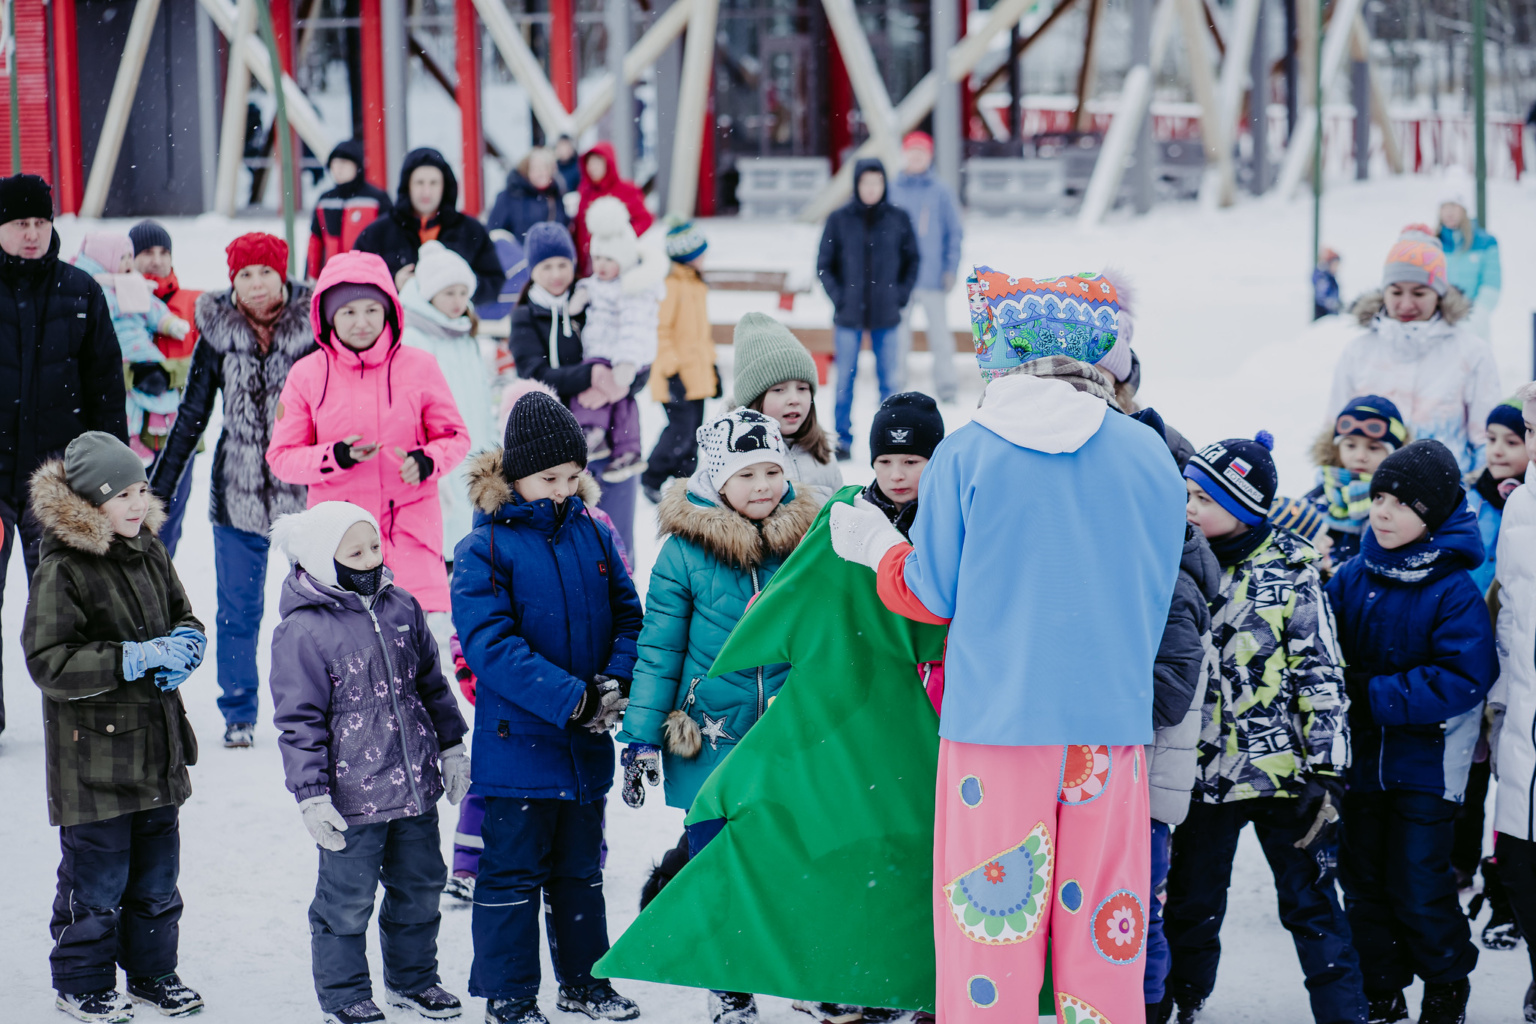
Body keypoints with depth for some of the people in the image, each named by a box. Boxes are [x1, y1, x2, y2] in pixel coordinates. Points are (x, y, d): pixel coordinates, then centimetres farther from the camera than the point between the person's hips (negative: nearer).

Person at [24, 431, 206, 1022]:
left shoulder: (149, 552, 6)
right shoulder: (61, 570, -16)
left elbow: (183, 615, 21)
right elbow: (48, 663, -21)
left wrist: (184, 644, -4)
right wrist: (138, 658, -23)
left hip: (157, 745, 7)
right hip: (93, 753, -7)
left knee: (157, 877, 15)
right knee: (95, 882, 2)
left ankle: (152, 972, 30)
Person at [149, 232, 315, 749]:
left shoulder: (311, 326, -4)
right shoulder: (218, 333, 0)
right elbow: (192, 416, 8)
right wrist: (158, 490, 8)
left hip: (306, 490, -1)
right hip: (238, 493, 1)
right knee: (238, 609, 7)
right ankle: (239, 715, 19)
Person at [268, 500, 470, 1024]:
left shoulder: (401, 609, 5)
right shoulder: (303, 632, -14)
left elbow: (432, 683, 18)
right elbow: (299, 721, -12)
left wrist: (451, 745, 18)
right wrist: (312, 795, -15)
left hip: (415, 785, 6)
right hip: (352, 798, -6)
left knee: (420, 884, 18)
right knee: (347, 898, 4)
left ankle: (412, 978, 36)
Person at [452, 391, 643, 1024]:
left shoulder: (593, 536, 5)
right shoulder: (484, 550, -12)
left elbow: (627, 614, 9)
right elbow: (491, 646, -19)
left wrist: (616, 681, -11)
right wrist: (571, 700, -24)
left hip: (587, 745, 5)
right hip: (518, 744, -5)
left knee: (580, 869, 18)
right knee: (513, 873, 3)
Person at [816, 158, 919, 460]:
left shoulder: (898, 218, 2)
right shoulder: (840, 219, 0)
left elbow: (912, 260, 12)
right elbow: (824, 264, 6)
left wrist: (901, 295, 1)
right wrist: (839, 297, -4)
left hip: (886, 315, 1)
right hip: (849, 314, -1)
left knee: (890, 379, 3)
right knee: (845, 379, 2)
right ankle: (843, 440, 11)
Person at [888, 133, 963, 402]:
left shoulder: (942, 192, 3)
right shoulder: (891, 192, 5)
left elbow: (955, 233, 5)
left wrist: (951, 269, -3)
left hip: (932, 277, -1)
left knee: (939, 331, 0)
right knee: (897, 334, 4)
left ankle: (946, 387, 4)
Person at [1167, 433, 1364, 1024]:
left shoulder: (1290, 573, -6)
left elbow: (1323, 676, -7)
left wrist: (1327, 771, -11)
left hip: (1280, 770, -4)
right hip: (1205, 770, 5)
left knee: (1308, 902, -1)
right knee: (1191, 902, 12)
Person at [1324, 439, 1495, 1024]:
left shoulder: (1454, 592, -13)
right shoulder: (1352, 577, 2)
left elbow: (1462, 680, -21)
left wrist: (1374, 695, -22)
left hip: (1425, 762, -5)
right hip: (1360, 757, 5)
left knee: (1418, 888, -3)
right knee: (1363, 882, 11)